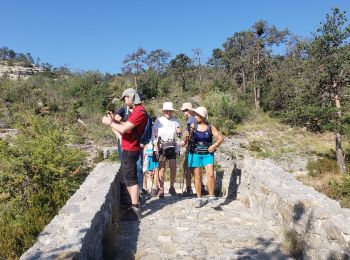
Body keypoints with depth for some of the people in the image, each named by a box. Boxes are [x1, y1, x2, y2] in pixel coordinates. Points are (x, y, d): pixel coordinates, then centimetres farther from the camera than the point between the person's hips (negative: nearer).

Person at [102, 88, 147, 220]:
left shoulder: (139, 112, -19)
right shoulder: (136, 111, 15)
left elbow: (123, 129, -23)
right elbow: (126, 125, 18)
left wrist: (110, 123, -8)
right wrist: (113, 120, 7)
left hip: (130, 151, -10)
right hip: (127, 149, 10)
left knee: (131, 179, -6)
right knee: (125, 178, 19)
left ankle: (135, 208, 0)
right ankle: (133, 203, 29)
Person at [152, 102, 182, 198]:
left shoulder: (175, 121, 7)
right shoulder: (158, 121, 1)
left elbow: (179, 135, 12)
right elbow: (153, 134, 0)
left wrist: (179, 133, -10)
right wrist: (156, 145, -9)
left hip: (172, 147, 2)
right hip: (161, 147, -2)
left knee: (173, 167, -3)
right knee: (162, 169, -2)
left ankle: (172, 187, 15)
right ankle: (161, 189, 9)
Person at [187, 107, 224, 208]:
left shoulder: (210, 127, -1)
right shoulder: (193, 126, 2)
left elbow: (221, 137, -2)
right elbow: (188, 139, 5)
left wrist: (215, 145, -17)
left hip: (207, 154, -1)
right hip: (195, 154, 1)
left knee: (211, 174, -12)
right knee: (197, 176, 5)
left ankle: (211, 197, 3)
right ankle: (199, 199, 16)